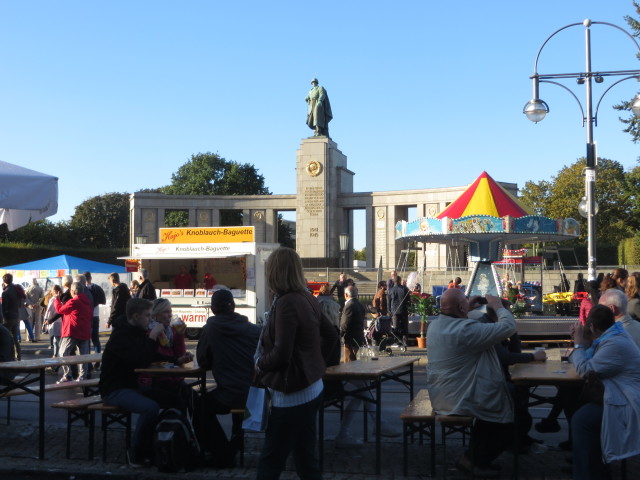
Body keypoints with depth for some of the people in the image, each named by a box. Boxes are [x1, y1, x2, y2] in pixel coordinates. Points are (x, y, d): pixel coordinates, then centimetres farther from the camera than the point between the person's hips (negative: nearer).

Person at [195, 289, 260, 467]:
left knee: (201, 407, 26)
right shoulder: (255, 329, 5)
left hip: (230, 396, -4)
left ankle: (222, 456, 22)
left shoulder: (210, 329, -2)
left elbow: (203, 362, 6)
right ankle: (233, 451, 43)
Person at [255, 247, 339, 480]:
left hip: (292, 395, -9)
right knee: (306, 459, 17)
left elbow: (281, 355, -23)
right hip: (311, 388, 9)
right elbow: (331, 336, 15)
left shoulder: (286, 304, -20)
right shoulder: (307, 299, 5)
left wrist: (259, 365, -5)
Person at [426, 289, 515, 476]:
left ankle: (474, 456, 37)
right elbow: (509, 326, -23)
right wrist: (498, 306, -6)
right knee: (509, 413, 15)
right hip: (461, 400, -9)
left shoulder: (434, 325, -2)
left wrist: (467, 310, 15)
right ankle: (478, 461, 23)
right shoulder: (467, 329, -27)